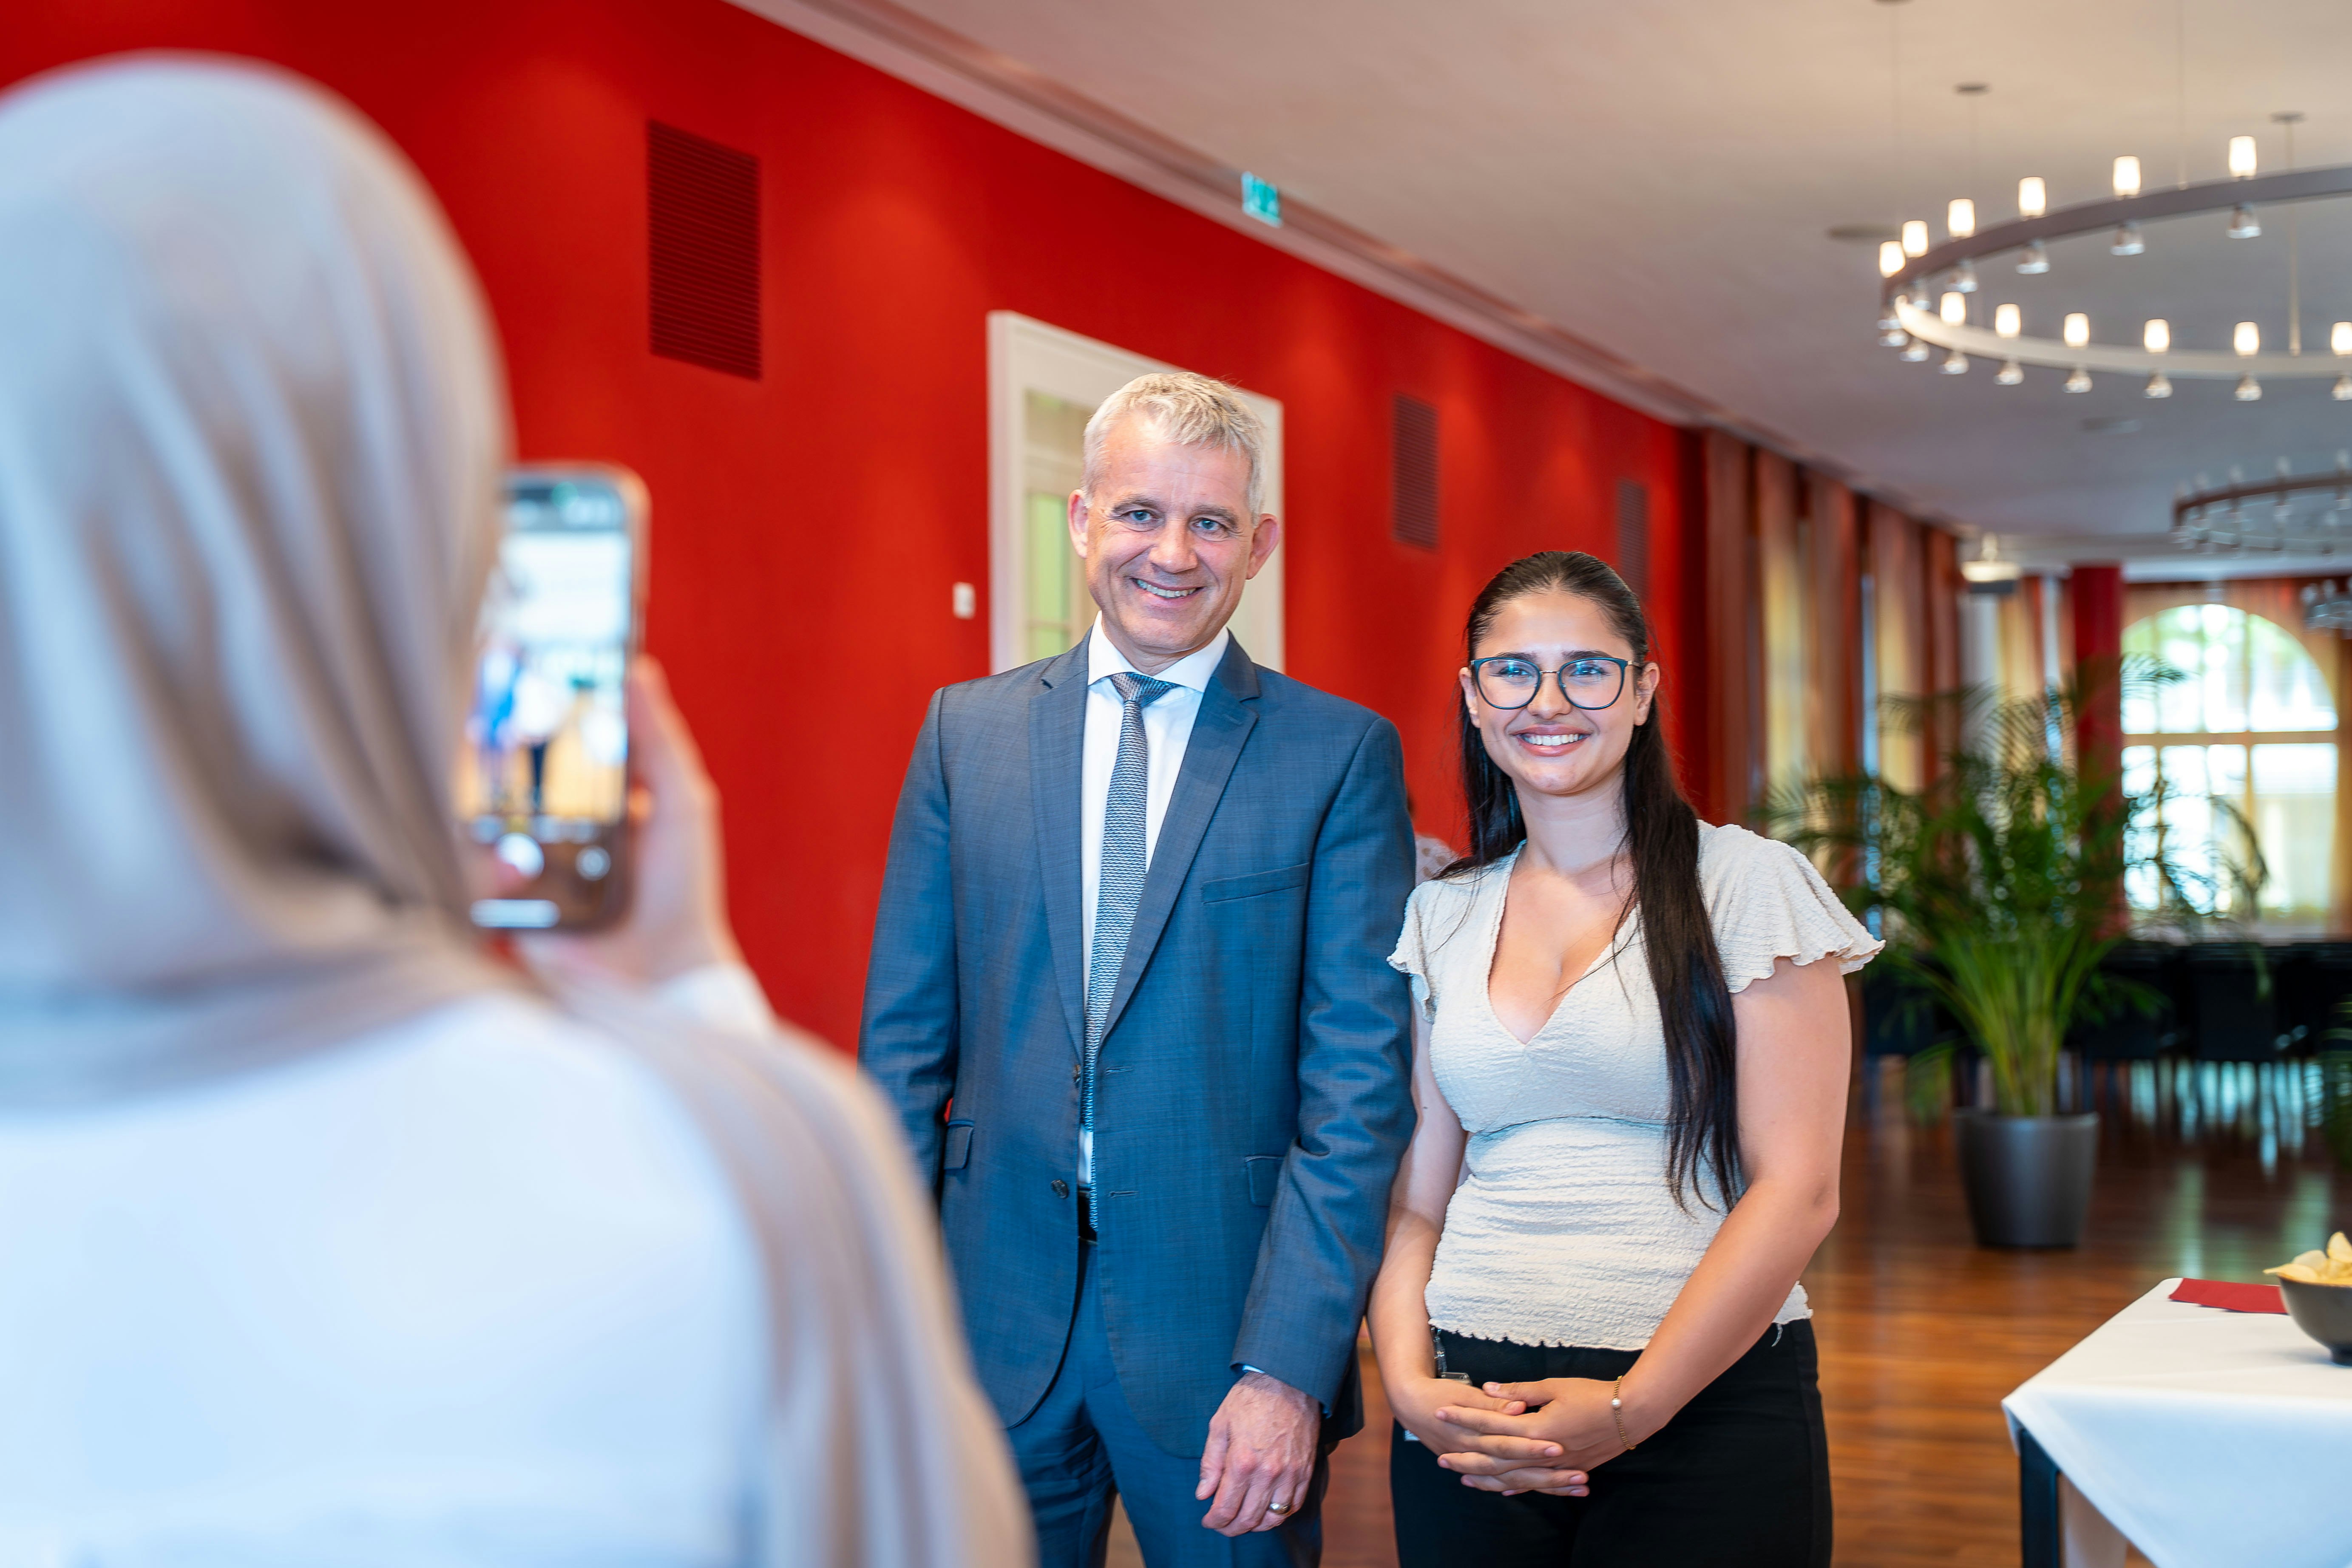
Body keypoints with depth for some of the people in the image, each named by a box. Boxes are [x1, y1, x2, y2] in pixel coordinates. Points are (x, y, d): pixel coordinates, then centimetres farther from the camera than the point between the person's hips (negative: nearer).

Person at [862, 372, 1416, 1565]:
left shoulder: (1344, 756, -3)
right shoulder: (966, 729, 5)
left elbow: (1361, 1077, -7)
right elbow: (905, 1033, 7)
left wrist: (1291, 1364, -14)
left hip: (1225, 1323, -2)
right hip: (996, 1316, 2)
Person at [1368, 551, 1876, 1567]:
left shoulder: (1749, 884, -3)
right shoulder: (1442, 916, 10)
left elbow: (1798, 1189, -9)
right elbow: (1419, 1190, 10)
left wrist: (1627, 1409, -14)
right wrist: (1409, 1384, -8)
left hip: (1702, 1411, -3)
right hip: (1468, 1414, 4)